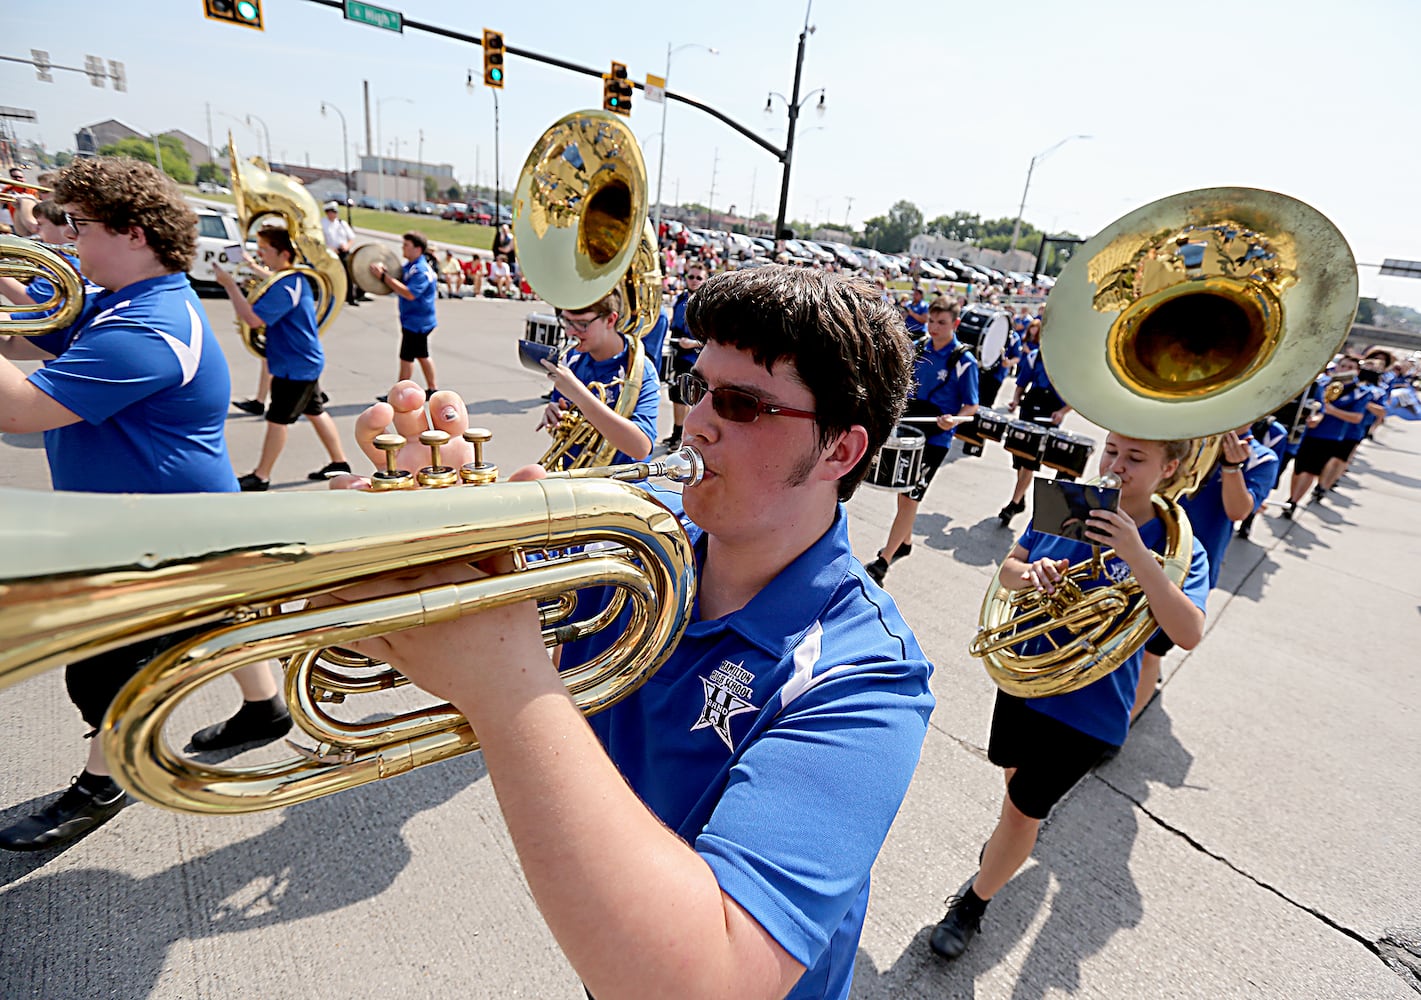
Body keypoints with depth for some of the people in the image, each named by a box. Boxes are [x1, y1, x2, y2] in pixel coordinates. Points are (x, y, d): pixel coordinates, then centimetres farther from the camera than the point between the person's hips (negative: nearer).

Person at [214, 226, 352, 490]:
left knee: (277, 419, -2)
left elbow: (253, 318, -29)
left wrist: (229, 284, -24)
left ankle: (261, 477, 7)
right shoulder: (295, 279, 9)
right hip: (306, 362, 10)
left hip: (295, 366, -10)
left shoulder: (284, 287, -22)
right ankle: (339, 463, 24)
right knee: (316, 411, 17)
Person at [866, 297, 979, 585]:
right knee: (902, 489, 16)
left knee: (911, 496, -5)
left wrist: (954, 420, -27)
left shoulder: (964, 361, -11)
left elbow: (971, 406, -7)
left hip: (936, 438, -5)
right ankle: (905, 541, 37)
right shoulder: (918, 347, 3)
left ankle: (884, 560, 1)